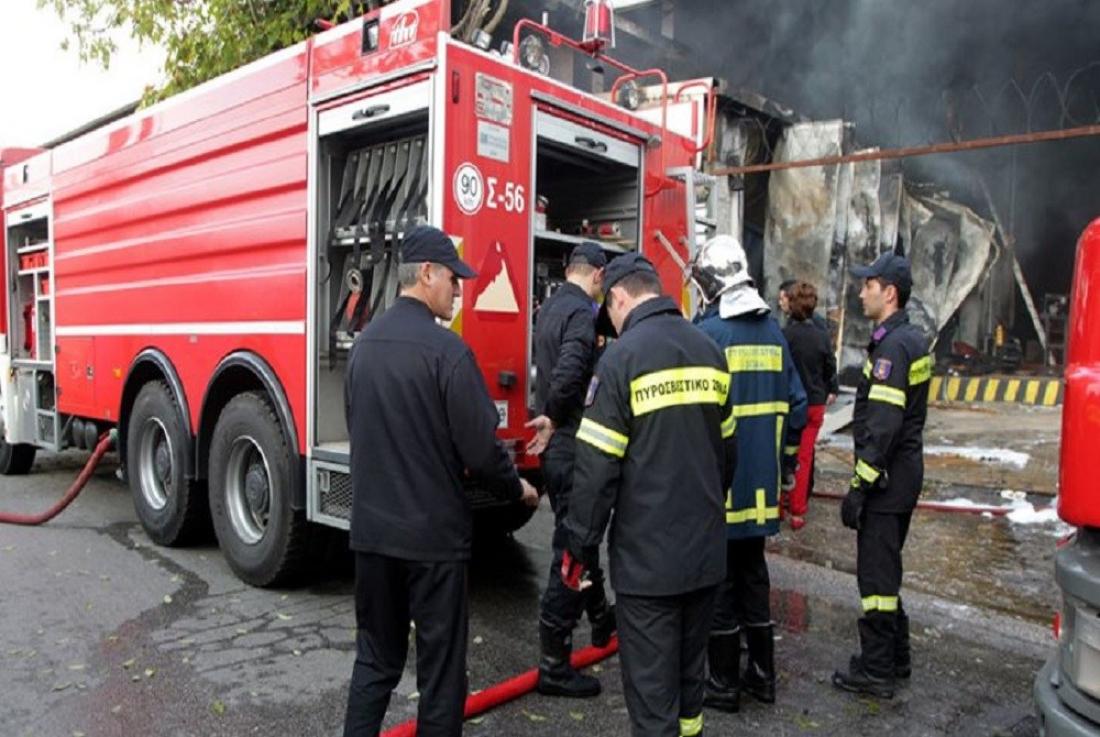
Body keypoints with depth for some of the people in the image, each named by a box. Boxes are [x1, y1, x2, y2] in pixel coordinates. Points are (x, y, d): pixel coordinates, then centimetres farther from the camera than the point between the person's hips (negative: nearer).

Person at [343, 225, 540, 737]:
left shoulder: (363, 344, 6)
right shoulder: (445, 349, -17)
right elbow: (480, 447, -16)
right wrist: (517, 489, 2)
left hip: (371, 529, 7)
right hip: (433, 534, -7)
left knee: (375, 659, 19)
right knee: (439, 669, 9)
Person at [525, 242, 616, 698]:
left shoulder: (550, 308, 14)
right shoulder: (582, 312, -17)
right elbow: (569, 371, -31)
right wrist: (554, 420, -18)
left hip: (557, 444, 10)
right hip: (572, 444, -10)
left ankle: (600, 618, 45)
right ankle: (554, 665, 7)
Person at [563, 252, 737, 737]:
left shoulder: (621, 358, -15)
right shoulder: (709, 351, 5)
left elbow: (597, 467, -16)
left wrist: (578, 546, -7)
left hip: (647, 556, -6)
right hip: (706, 549, 7)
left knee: (650, 682, 6)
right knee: (690, 667, 23)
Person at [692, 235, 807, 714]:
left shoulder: (708, 332, -14)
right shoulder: (773, 330, 7)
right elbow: (797, 404, 9)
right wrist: (785, 462, 19)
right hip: (761, 482, 7)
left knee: (720, 581, 6)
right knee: (754, 573, 19)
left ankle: (724, 684, 18)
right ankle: (762, 675, 30)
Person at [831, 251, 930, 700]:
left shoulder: (892, 346, -19)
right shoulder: (913, 340, 13)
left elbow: (882, 427, -24)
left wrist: (858, 487, -22)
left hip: (886, 478, -10)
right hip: (904, 475, 10)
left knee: (876, 573, 0)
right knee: (886, 568, 20)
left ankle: (875, 672, 11)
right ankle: (896, 657, 32)